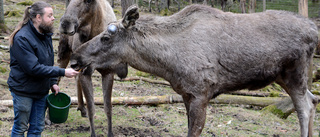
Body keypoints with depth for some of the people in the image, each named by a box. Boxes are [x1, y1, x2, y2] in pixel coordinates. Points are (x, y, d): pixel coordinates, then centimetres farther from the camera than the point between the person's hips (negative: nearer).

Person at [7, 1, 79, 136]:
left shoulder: (46, 34, 4)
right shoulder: (22, 38, -23)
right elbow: (33, 68, -28)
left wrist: (53, 82, 6)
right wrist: (62, 72, -27)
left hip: (41, 90, 7)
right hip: (23, 91, -7)